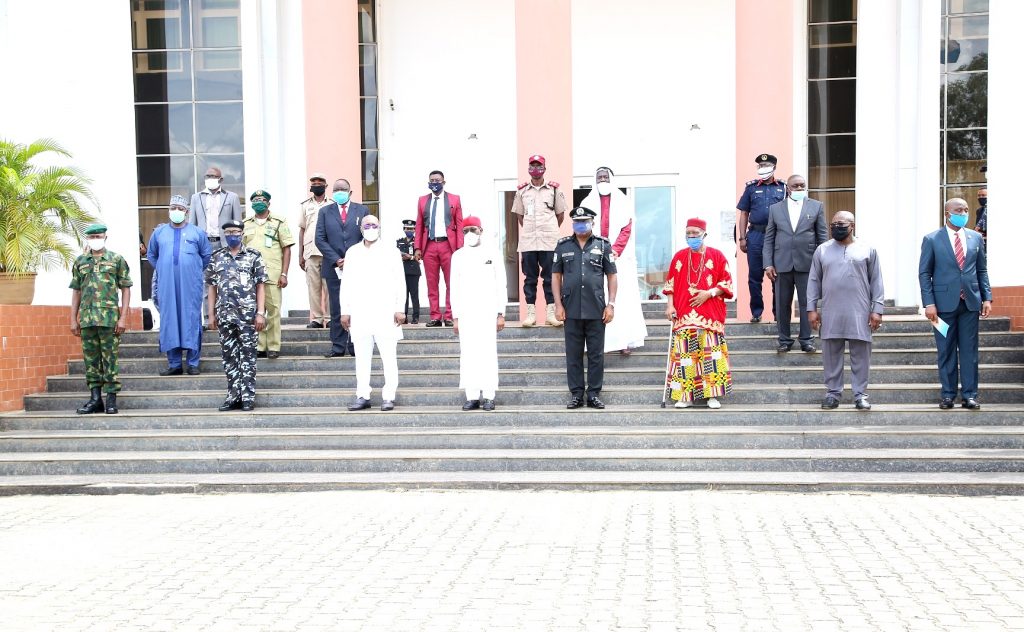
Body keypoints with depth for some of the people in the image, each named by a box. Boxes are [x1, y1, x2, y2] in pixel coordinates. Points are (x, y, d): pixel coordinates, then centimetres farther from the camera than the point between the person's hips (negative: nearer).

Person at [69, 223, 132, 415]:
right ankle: (95, 399, 13)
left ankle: (111, 399, 4)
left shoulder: (117, 260, 3)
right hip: (86, 318, 4)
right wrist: (73, 319, 10)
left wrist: (123, 317, -5)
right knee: (90, 358, 7)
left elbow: (125, 289, 2)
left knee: (110, 358, -1)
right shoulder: (80, 262, 13)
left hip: (109, 318, -4)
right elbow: (76, 291, 16)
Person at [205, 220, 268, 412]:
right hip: (225, 315, 3)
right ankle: (233, 396, 14)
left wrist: (261, 313, -7)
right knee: (229, 357, 6)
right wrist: (211, 314, 6)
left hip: (248, 314, -3)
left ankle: (248, 397, 3)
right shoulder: (216, 257, 11)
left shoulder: (253, 256, 3)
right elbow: (211, 287, 12)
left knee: (248, 356, 0)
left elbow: (261, 286, 1)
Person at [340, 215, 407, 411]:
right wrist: (345, 311, 8)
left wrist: (400, 309, -3)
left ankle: (389, 397, 0)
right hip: (359, 313, 2)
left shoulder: (390, 252, 6)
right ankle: (363, 396, 8)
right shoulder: (352, 253, 13)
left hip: (385, 313, -2)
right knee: (362, 356, 3)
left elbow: (400, 282, 3)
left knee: (389, 356, -4)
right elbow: (346, 283, 13)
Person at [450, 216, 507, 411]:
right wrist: (455, 317, 5)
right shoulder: (458, 256, 10)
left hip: (488, 312, -2)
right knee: (468, 354, -1)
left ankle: (488, 396, 0)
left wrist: (501, 314, -2)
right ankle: (472, 396, 3)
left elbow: (501, 285, 4)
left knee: (488, 353, -4)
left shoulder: (492, 253, 5)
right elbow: (454, 287, 10)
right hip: (465, 313, 2)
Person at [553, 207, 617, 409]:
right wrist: (558, 305, 0)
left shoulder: (603, 245, 4)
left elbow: (611, 276, 5)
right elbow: (556, 275, 7)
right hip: (571, 310, 1)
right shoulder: (563, 245, 7)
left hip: (596, 310, -1)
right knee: (573, 355, 6)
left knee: (596, 354, 4)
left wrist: (611, 304, -3)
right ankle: (576, 394, 14)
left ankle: (594, 394, 12)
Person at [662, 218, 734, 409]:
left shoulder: (716, 256, 5)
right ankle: (685, 396, 3)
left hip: (710, 315, -1)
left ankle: (713, 395, 0)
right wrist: (670, 305, 1)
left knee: (711, 352, -7)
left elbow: (726, 282, 4)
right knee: (684, 354, -3)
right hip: (684, 315, 1)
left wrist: (709, 293, -10)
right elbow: (670, 284, 12)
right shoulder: (679, 257, 10)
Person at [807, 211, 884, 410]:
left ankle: (860, 394, 10)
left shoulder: (867, 250, 5)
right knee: (831, 354, 4)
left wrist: (877, 309, -2)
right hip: (831, 312, 1)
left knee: (860, 354, 2)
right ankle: (833, 392, 13)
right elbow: (814, 281, 10)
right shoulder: (822, 250, 8)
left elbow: (876, 282, 4)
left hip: (859, 313, -1)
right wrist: (811, 308, 3)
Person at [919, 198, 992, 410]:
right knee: (946, 351, 4)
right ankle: (948, 394, 12)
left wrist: (987, 297, 2)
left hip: (970, 302, 2)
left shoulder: (975, 238, 9)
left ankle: (969, 395, 10)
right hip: (944, 303, -2)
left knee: (969, 350, 4)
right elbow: (924, 273, -2)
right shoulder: (932, 240, -1)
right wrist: (929, 303, -10)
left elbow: (982, 270, 12)